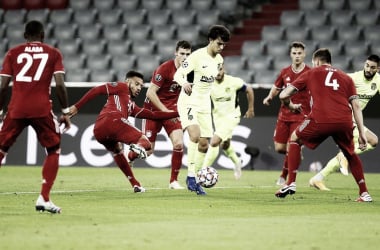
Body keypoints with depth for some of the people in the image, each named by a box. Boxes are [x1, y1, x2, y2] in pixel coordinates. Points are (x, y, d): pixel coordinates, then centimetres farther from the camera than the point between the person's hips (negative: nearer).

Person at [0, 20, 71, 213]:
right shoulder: (53, 53, 10)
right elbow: (60, 84, -2)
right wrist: (65, 112, 5)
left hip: (16, 110, 1)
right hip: (42, 110, -1)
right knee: (54, 151, 14)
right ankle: (44, 199, 2)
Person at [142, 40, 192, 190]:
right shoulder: (165, 69, -20)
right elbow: (150, 93, -21)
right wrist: (165, 111, -24)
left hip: (172, 111, 4)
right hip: (153, 109, -4)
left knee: (179, 144, -14)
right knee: (147, 150, -4)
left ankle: (173, 181, 0)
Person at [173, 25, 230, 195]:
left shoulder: (219, 59, 6)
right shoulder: (197, 56, -15)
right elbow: (178, 74, -22)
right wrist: (184, 83, -42)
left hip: (204, 104, 7)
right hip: (188, 102, -7)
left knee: (204, 144, 4)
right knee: (195, 134, -28)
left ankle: (194, 181, 16)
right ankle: (191, 176, -24)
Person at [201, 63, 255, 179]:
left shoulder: (234, 82, -18)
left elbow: (249, 90, 0)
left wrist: (250, 109, 8)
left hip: (231, 116, -5)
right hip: (217, 116, 5)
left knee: (214, 142, -19)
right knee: (225, 145, 22)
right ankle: (236, 162, 52)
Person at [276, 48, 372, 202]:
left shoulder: (311, 74, 20)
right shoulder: (346, 78, 25)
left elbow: (283, 95, 16)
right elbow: (356, 106, 14)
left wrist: (291, 106, 38)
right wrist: (362, 133, 13)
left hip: (320, 120, -3)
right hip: (345, 121, 3)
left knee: (295, 139, 24)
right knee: (350, 153, 29)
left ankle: (291, 183, 15)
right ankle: (364, 193, 20)